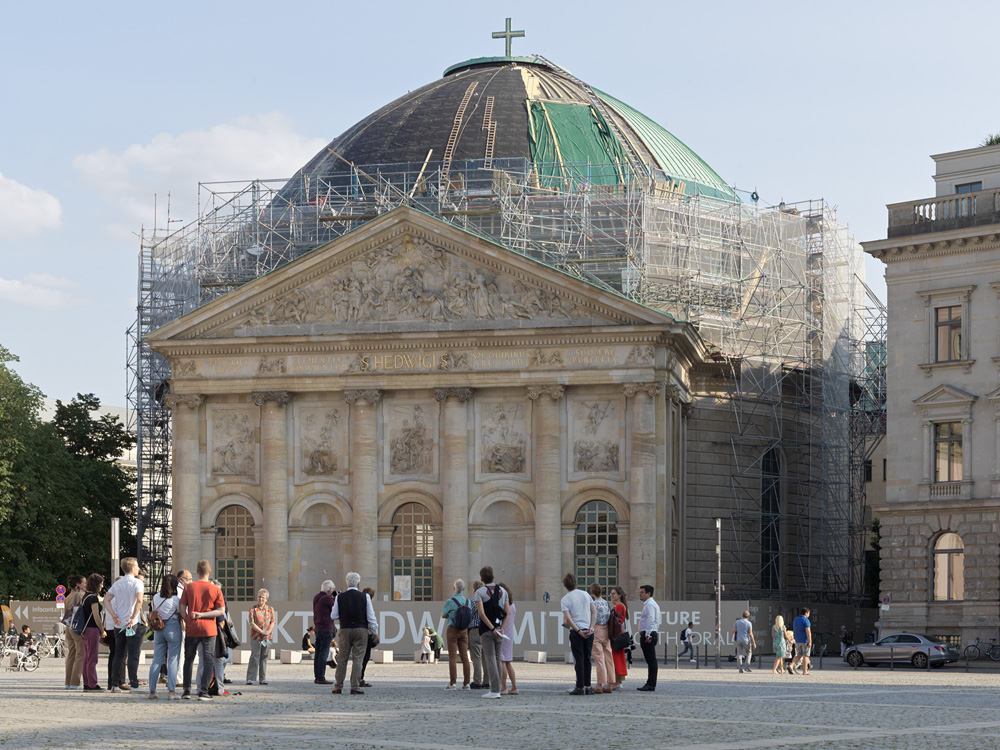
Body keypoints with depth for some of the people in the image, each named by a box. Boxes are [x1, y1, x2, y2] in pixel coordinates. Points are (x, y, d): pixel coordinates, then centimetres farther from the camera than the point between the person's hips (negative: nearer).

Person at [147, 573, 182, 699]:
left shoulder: (155, 597, 3)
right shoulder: (176, 599, -11)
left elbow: (153, 612, 11)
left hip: (158, 630, 5)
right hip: (173, 629, -5)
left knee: (157, 660, 10)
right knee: (173, 661, -2)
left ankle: (152, 690, 11)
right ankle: (171, 691, -7)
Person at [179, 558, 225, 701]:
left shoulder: (188, 587, 0)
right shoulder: (215, 589, -2)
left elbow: (182, 609, 0)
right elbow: (221, 610, -5)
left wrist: (188, 622, 11)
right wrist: (203, 615, -7)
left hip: (192, 629, 2)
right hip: (209, 629, -2)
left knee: (188, 659, 14)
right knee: (208, 661, 2)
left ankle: (187, 690, 12)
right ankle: (203, 692, -4)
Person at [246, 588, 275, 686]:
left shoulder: (270, 609, 11)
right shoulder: (253, 609, 2)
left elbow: (273, 622, 8)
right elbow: (252, 623, -5)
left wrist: (268, 632, -9)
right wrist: (262, 632, -13)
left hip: (267, 637, 3)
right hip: (256, 637, -3)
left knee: (264, 657, 5)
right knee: (254, 657, -8)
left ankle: (262, 679, 9)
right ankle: (250, 679, -6)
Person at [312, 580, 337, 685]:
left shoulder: (316, 598, 11)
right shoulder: (327, 599, -14)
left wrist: (332, 597, 15)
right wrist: (336, 597, 4)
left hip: (318, 629, 8)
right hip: (326, 629, -8)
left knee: (318, 654, 10)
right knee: (324, 654, -7)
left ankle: (317, 677, 11)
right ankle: (321, 678, -8)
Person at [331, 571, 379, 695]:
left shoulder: (340, 597, -3)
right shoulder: (364, 597, -5)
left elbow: (334, 616, 2)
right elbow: (371, 617, -2)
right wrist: (375, 633, 5)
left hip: (345, 630, 1)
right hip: (361, 629, -1)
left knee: (342, 659, 9)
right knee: (357, 659, 0)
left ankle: (338, 687, 8)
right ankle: (355, 687, -5)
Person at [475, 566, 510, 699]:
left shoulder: (480, 592, -6)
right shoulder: (502, 591, 9)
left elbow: (481, 613, -16)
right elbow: (508, 612, 1)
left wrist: (492, 629, -16)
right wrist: (502, 628, -5)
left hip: (486, 629, -5)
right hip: (499, 627, 5)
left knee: (490, 659, -7)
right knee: (497, 658, 13)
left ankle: (495, 690, -13)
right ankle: (495, 687, 16)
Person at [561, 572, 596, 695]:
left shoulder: (565, 599, -4)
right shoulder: (586, 594, 10)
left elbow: (568, 619, -14)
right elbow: (594, 612, 5)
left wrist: (579, 631, -12)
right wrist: (591, 627, -1)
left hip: (576, 631, -4)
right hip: (589, 631, 4)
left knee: (579, 659, -2)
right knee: (587, 659, 9)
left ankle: (580, 687, -2)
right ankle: (588, 687, 10)